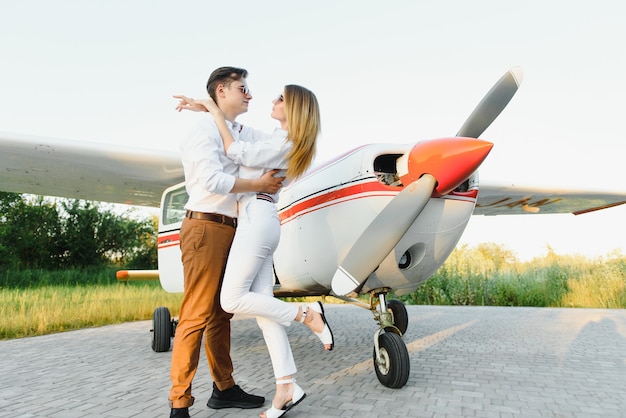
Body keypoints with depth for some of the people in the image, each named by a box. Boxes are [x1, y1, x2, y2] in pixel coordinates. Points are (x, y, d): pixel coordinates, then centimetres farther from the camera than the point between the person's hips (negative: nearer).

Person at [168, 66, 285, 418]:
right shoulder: (206, 129, -5)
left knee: (222, 313, 12)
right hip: (206, 227, -8)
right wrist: (258, 185, -11)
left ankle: (224, 388, 22)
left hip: (232, 229, 8)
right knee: (197, 315, -7)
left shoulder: (245, 133, 18)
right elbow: (211, 180, -19)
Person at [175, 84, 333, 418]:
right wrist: (204, 108, 21)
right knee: (263, 305, 3)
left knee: (231, 300, -8)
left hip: (257, 220, -9)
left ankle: (306, 314, -3)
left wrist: (215, 111, -3)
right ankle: (287, 387, 3)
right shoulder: (279, 140, 21)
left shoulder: (285, 141, -7)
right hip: (260, 223, 9)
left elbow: (236, 154, -12)